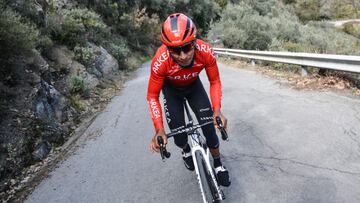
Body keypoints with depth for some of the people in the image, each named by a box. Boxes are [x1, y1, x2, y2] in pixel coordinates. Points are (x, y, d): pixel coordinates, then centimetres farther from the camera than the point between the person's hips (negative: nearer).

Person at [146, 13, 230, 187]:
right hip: (171, 89, -1)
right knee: (179, 136, -8)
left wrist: (217, 111, -31)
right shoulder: (160, 61, -39)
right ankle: (186, 150, 30)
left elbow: (215, 82, -17)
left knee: (209, 127, -9)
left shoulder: (206, 52, -35)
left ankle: (218, 164, 19)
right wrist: (159, 130, -33)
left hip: (193, 85, 1)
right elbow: (152, 96, -25)